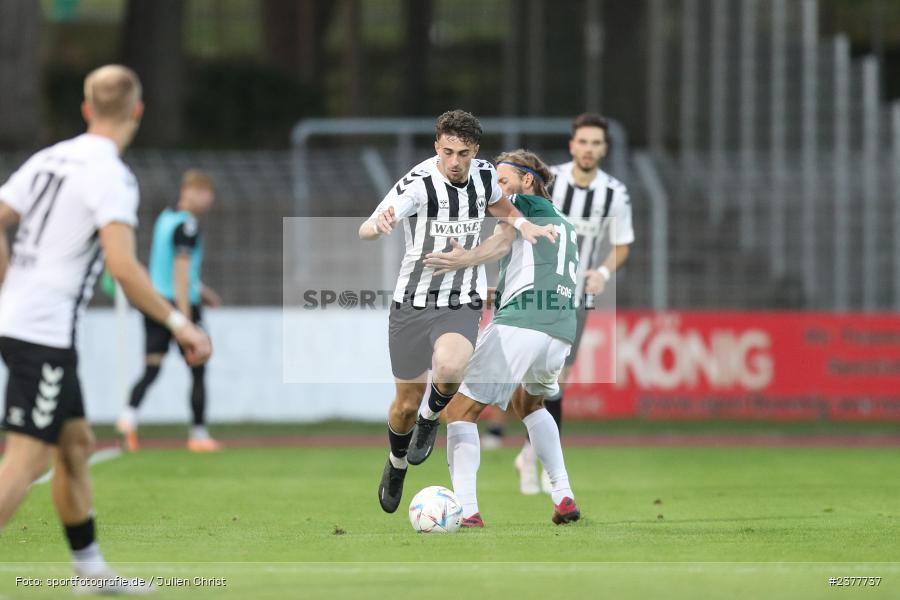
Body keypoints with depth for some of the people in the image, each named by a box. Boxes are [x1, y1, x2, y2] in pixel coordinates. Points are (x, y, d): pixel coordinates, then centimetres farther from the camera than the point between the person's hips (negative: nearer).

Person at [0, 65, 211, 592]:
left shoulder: (50, 159, 10)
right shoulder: (112, 177, -14)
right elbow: (123, 266, -24)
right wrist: (178, 323, -17)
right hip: (45, 334, -9)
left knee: (76, 444, 18)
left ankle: (91, 568, 26)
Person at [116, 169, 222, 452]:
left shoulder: (165, 218, 14)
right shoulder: (187, 225, -14)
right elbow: (181, 270, -20)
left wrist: (200, 289, 38)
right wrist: (184, 318, -23)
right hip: (179, 302, -7)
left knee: (152, 368, 3)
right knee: (198, 371, 6)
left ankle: (129, 413, -22)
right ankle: (198, 433, 10)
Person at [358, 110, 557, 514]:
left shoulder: (484, 174, -1)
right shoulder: (417, 184, -17)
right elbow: (364, 231, -30)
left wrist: (523, 225, 7)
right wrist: (379, 226, -54)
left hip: (463, 305, 1)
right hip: (413, 303, -1)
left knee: (449, 368, -31)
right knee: (406, 404, 7)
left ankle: (431, 417, 3)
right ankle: (397, 465, 40)